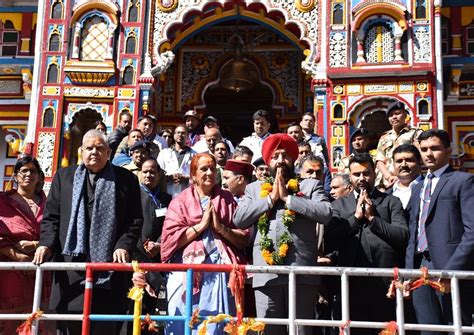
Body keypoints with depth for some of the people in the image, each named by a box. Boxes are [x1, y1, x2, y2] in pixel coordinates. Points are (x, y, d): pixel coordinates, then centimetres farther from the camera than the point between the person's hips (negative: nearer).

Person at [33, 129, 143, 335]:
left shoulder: (126, 179, 10)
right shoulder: (63, 177, 17)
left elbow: (135, 220, 7)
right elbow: (51, 216, 13)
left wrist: (124, 246, -8)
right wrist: (46, 244, -2)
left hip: (109, 261, -1)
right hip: (71, 262, 2)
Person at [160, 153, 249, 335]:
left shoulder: (227, 199, 12)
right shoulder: (180, 201, 9)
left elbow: (244, 239, 7)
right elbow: (170, 238, -3)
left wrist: (221, 227, -7)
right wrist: (201, 225, -7)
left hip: (220, 270, 1)